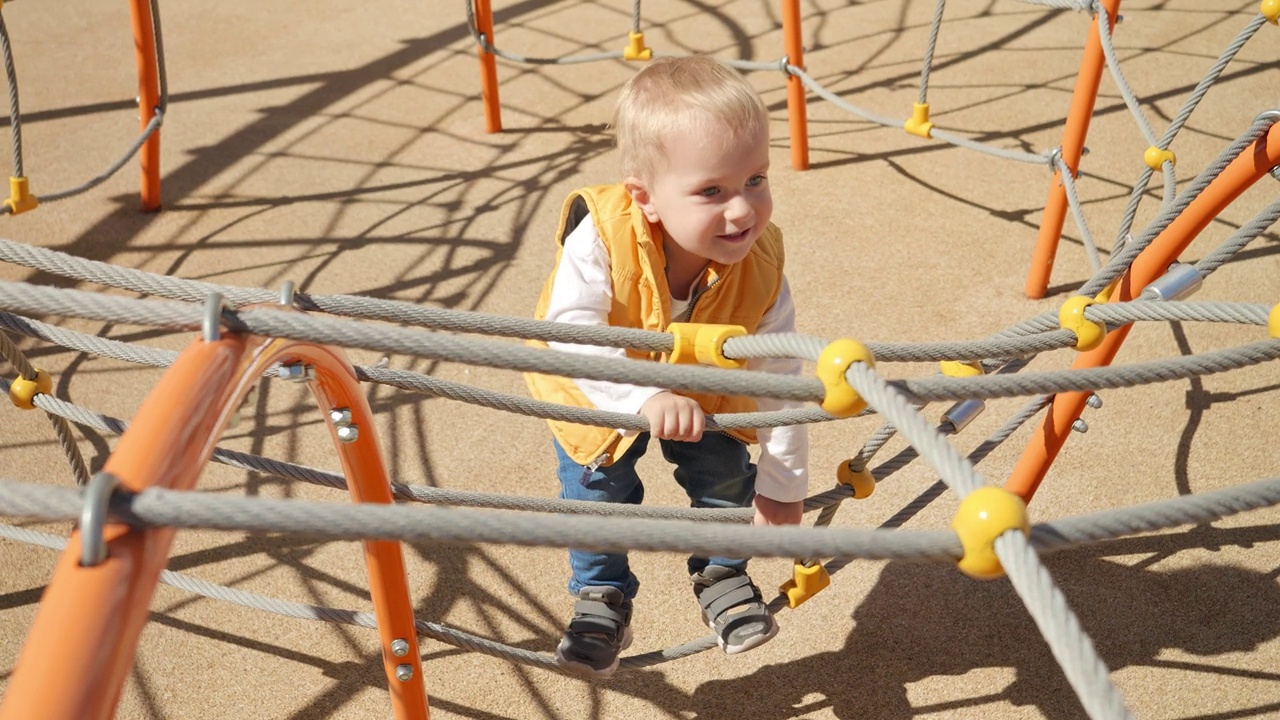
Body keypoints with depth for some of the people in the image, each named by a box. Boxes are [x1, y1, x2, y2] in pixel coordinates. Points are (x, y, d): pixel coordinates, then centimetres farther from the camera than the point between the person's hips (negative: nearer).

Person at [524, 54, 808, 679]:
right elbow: (570, 335, -47)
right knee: (598, 489, -2)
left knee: (725, 473, -4)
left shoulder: (758, 265, -32)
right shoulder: (600, 239, -42)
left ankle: (721, 573, 26)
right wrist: (645, 397, -61)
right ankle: (602, 596, 24)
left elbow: (779, 375, -21)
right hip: (597, 391, -1)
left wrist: (782, 482, -14)